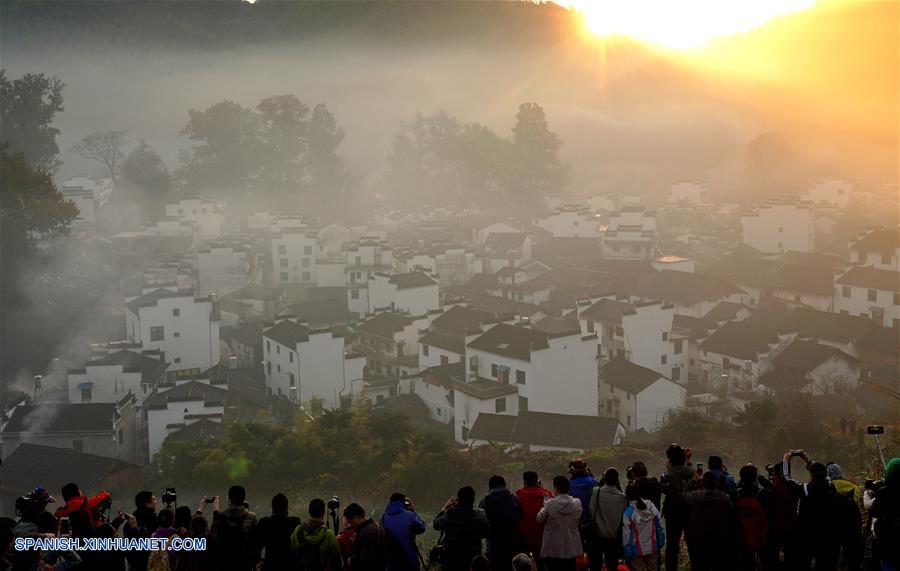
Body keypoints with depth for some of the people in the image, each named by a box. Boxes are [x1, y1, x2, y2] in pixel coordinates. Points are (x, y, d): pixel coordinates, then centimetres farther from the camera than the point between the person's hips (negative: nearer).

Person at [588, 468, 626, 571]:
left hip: (598, 536, -1)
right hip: (614, 538, 1)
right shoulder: (622, 497, -9)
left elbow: (591, 511, -7)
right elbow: (624, 518, -2)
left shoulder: (596, 492, -13)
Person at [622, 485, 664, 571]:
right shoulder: (652, 507, -5)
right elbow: (660, 528, 2)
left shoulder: (628, 513, -18)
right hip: (652, 548, 4)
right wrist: (660, 545, 13)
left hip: (637, 551, -4)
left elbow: (626, 536, -14)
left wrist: (627, 557, -6)